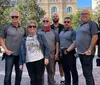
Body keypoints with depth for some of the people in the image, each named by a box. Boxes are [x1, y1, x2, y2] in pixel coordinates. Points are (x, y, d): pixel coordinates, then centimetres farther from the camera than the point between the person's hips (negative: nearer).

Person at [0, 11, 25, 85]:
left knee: (19, 74, 13)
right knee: (8, 74, 0)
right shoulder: (6, 28, -4)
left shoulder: (22, 29, 7)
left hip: (20, 55, 4)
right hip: (10, 54, -4)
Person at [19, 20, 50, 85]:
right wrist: (21, 63, 5)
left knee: (39, 78, 2)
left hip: (39, 60, -2)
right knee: (33, 79, 6)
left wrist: (46, 57, -10)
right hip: (29, 62, 2)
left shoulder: (40, 36, 7)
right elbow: (22, 52, 10)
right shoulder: (24, 39, 11)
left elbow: (46, 47, 2)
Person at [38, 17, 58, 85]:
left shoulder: (53, 32, 8)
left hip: (51, 55, 0)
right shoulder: (38, 32, 7)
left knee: (51, 72, 9)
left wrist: (57, 53, 2)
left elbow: (56, 43, 9)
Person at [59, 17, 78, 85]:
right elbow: (59, 42, 20)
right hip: (63, 53, 8)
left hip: (70, 53, -8)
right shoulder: (61, 32, 15)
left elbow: (75, 43, -18)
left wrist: (67, 50, -18)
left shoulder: (73, 32, -8)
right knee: (66, 70, 15)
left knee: (73, 70, -1)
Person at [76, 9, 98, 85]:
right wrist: (78, 50, 15)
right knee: (86, 72, 15)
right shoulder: (80, 25, 18)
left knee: (88, 73, -6)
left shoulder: (92, 24, -7)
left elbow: (95, 37, -17)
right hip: (81, 52, 9)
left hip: (87, 53, -8)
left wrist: (89, 50, -21)